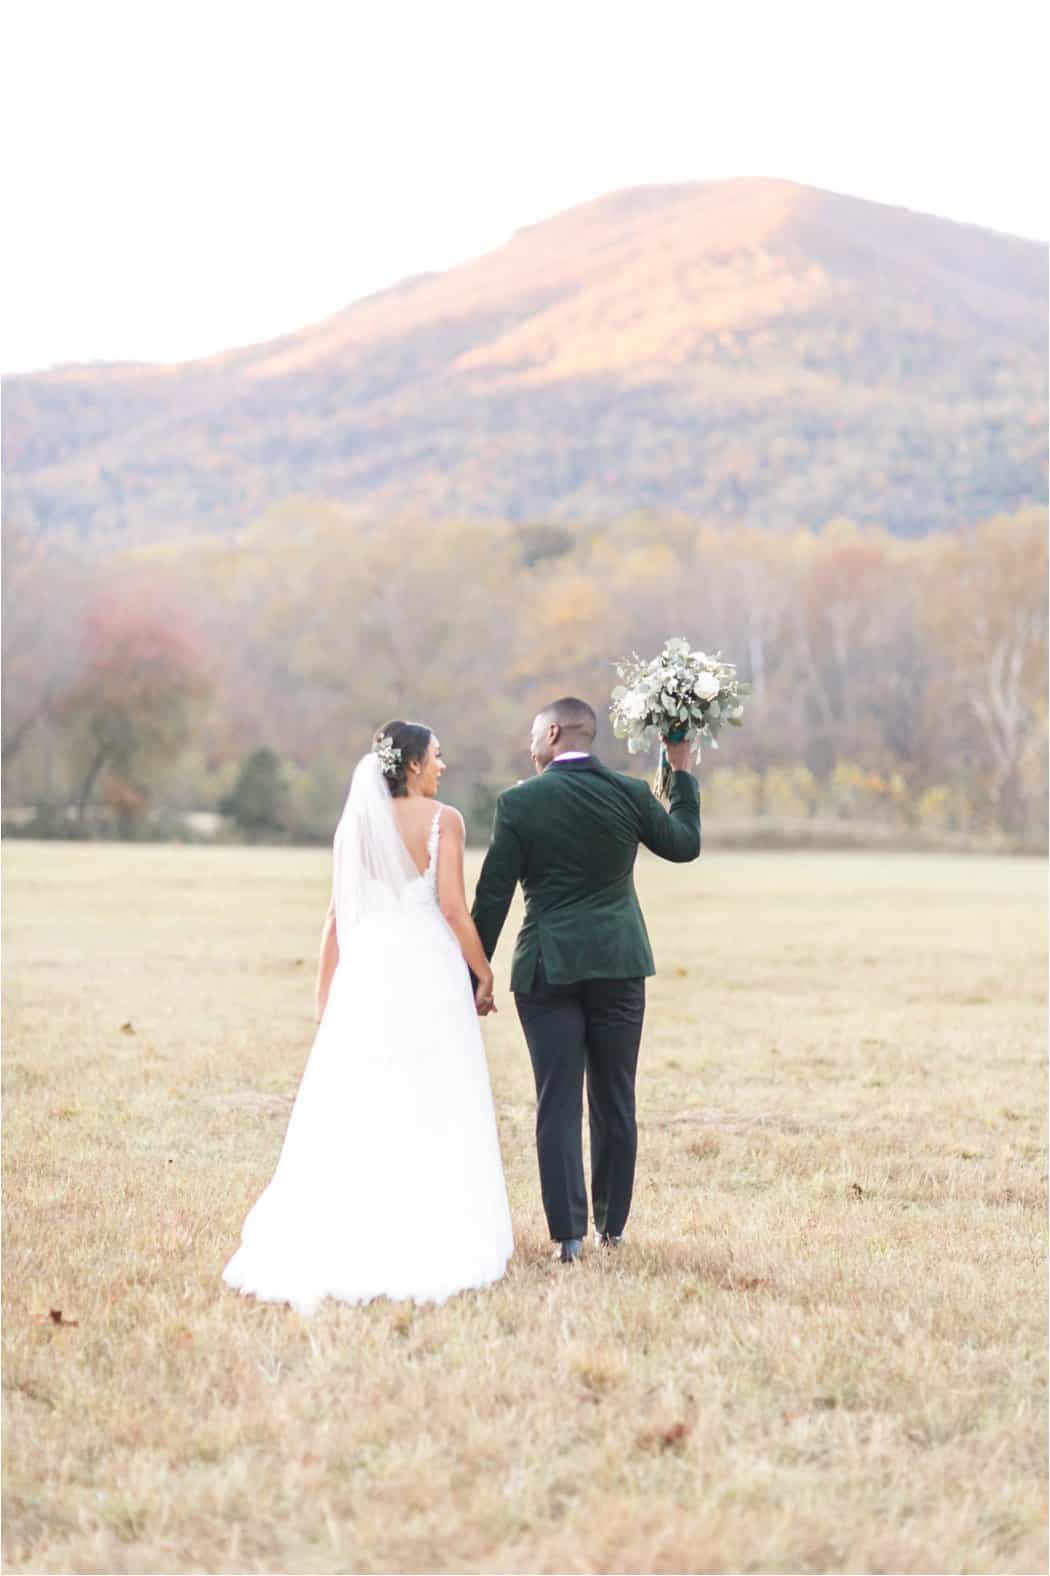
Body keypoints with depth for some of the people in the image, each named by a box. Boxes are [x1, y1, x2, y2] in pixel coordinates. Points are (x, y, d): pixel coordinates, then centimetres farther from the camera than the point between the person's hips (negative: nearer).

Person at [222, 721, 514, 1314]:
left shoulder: (354, 824, 7)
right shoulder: (442, 819, -5)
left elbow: (337, 917, 7)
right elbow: (454, 909, -9)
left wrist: (325, 998, 13)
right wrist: (484, 975, 2)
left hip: (365, 976, 4)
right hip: (428, 975, -4)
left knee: (350, 1115, 5)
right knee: (434, 1114, 4)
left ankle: (335, 1247, 3)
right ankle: (435, 1241, 5)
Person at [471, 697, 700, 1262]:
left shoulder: (519, 802, -7)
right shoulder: (630, 793, -2)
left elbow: (492, 897, -5)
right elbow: (684, 844, 15)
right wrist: (682, 772, 26)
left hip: (547, 969, -2)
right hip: (618, 966, 2)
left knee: (558, 1105, 1)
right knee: (614, 1102, 13)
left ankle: (568, 1233, -2)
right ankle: (611, 1225, 20)